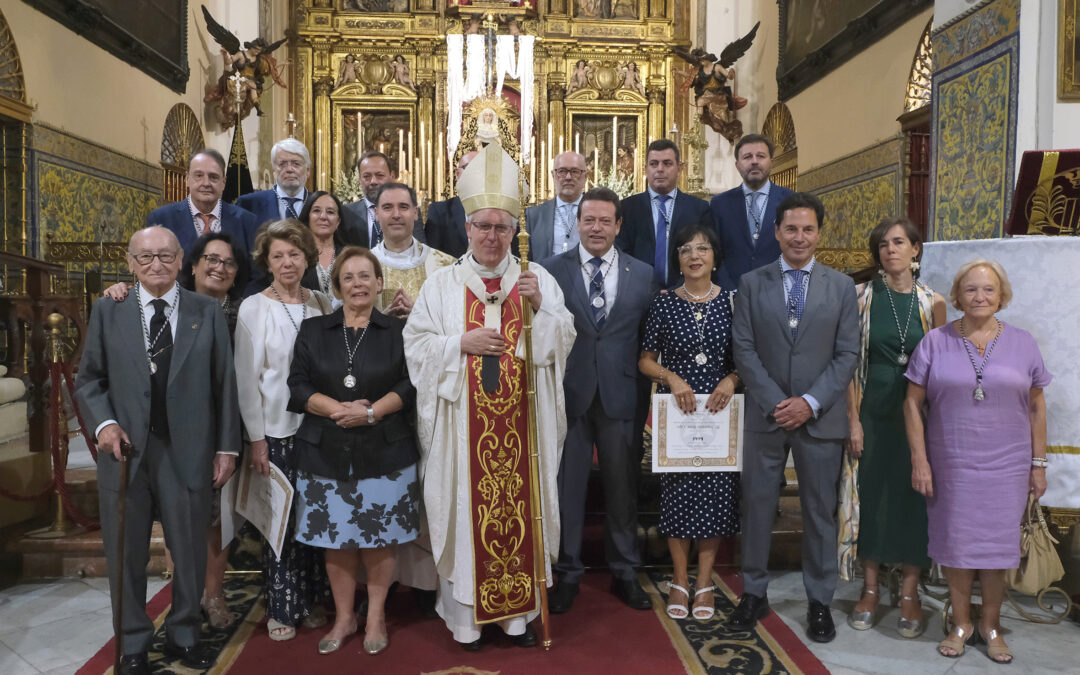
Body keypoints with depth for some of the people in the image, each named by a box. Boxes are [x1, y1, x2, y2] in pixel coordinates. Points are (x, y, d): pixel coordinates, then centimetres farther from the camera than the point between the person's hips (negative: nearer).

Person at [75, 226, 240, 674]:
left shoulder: (207, 312, 2)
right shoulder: (107, 311, 4)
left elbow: (224, 383, 1)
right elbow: (88, 379, 8)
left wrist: (227, 445, -1)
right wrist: (104, 423, -9)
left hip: (188, 452, 0)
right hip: (125, 450, 1)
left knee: (190, 552, 11)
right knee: (126, 556, 12)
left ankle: (184, 637, 31)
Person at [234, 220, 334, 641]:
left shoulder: (322, 304, 6)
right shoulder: (254, 308, -3)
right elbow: (247, 378, -4)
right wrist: (256, 439, -8)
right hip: (276, 428, -3)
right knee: (280, 518, 1)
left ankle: (313, 600, 24)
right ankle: (281, 608, 16)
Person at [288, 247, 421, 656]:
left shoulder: (396, 331, 4)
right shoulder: (313, 330, 8)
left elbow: (410, 386, -3)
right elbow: (298, 386, 1)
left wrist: (371, 411, -17)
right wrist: (337, 409, -15)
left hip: (383, 453, -1)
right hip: (327, 453, 2)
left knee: (379, 538, 5)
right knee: (336, 539, 8)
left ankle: (375, 617, 23)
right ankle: (343, 618, 25)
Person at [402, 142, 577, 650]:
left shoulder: (538, 279, 8)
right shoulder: (442, 284, 6)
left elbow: (563, 342, 3)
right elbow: (416, 344, 2)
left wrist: (541, 307, -14)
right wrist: (462, 343, -12)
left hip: (521, 423, 1)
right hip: (462, 424, -1)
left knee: (519, 507, 5)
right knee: (466, 509, 2)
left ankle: (518, 611, 20)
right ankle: (467, 616, 16)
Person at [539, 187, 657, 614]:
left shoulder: (642, 274, 5)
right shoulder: (552, 270, 1)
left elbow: (649, 340, 6)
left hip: (620, 397, 1)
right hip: (568, 394, -1)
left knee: (623, 487, 11)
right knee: (566, 487, 8)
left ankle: (625, 574, 28)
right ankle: (567, 574, 24)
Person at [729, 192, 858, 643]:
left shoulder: (841, 286, 5)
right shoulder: (752, 284, 3)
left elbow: (848, 355, 0)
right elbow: (744, 350, -2)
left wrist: (810, 402, -12)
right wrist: (777, 403, -11)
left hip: (820, 417, 0)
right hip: (765, 415, 0)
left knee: (820, 511, 9)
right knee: (757, 505, 7)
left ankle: (819, 601, 24)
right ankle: (754, 594, 22)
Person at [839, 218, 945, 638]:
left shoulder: (932, 303, 3)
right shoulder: (862, 296, 0)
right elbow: (851, 361, -2)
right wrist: (853, 419, -7)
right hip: (873, 410, 0)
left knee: (914, 497, 5)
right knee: (870, 494, 5)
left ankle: (909, 594, 19)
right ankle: (870, 590, 20)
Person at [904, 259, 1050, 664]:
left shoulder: (1023, 343, 2)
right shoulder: (936, 342, -3)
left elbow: (1036, 406, 6)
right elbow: (914, 403, -2)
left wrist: (1038, 463, 3)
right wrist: (919, 461, -7)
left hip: (1005, 466, 1)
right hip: (950, 465, -1)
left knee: (997, 543, 10)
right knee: (954, 543, 8)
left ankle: (991, 624, 28)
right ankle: (961, 623, 26)